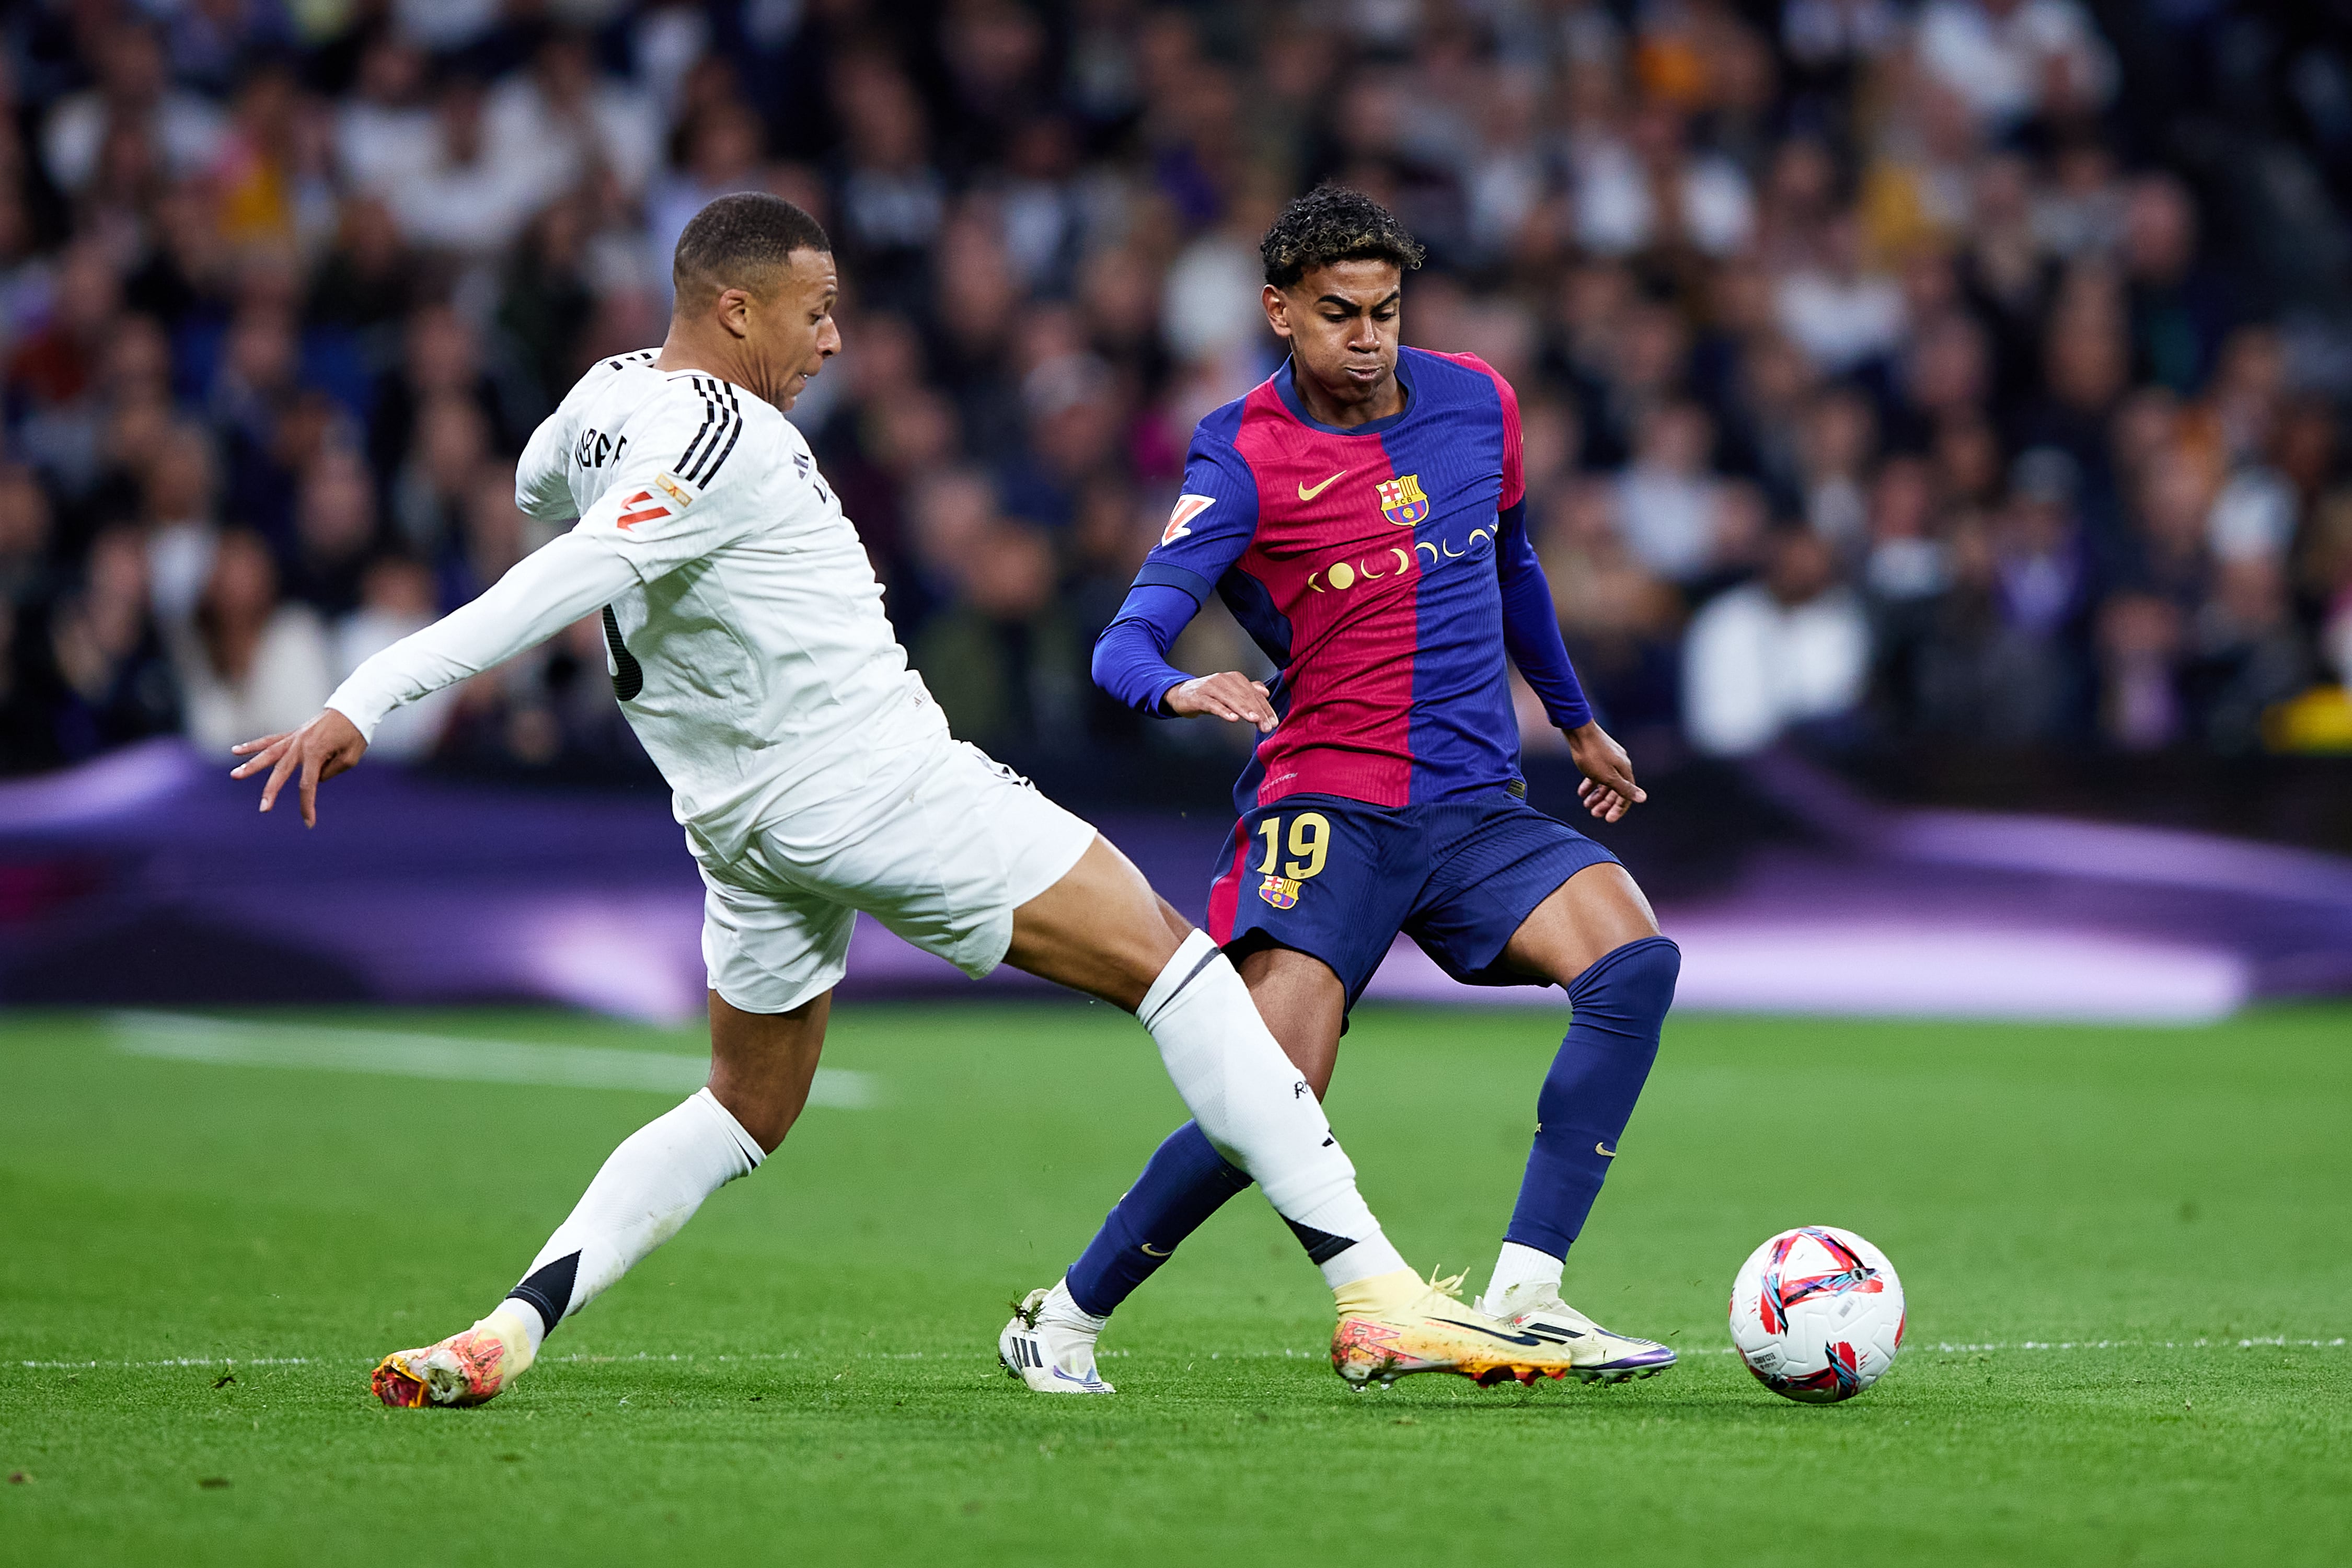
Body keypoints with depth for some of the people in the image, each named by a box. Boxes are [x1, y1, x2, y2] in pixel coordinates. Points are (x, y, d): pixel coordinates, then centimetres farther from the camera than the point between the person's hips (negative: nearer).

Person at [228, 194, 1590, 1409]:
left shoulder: (609, 393, 8)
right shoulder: (724, 440, -19)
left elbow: (538, 492, 31)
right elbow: (558, 585, -27)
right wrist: (362, 707, -33)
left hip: (742, 827, 9)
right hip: (877, 786, -9)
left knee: (747, 1112, 22)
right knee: (1166, 962, -2)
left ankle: (511, 1329, 2)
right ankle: (1374, 1293, -8)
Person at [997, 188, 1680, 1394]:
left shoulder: (1476, 402, 9)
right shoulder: (1244, 456, -7)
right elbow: (1127, 640, -17)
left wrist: (1575, 722, 37)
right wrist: (1179, 690, -40)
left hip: (1479, 806, 5)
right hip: (1331, 806, -5)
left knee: (1635, 958, -22)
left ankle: (1524, 1296, -23)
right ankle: (1064, 1318, 2)